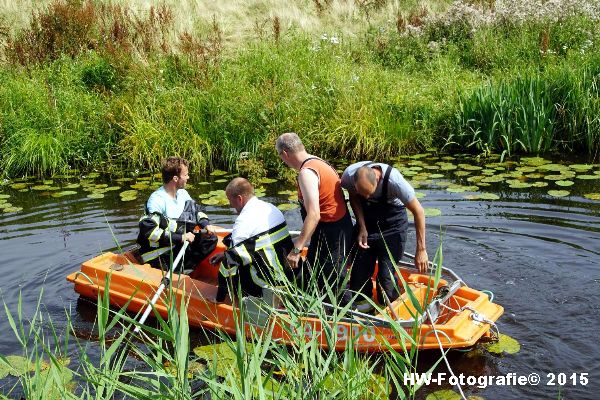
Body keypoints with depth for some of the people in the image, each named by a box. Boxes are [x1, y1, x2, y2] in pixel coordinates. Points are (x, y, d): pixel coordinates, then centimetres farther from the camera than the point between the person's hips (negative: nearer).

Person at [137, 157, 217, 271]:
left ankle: (181, 266, -12)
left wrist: (206, 224, 0)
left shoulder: (182, 193, 6)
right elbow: (148, 230, -31)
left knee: (211, 239, -6)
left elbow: (197, 209, 22)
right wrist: (181, 237, -28)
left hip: (179, 245, 8)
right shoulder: (157, 200, -21)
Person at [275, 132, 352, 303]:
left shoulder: (306, 172, -21)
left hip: (330, 234, -10)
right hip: (337, 229, 11)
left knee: (333, 288, -1)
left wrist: (296, 249, -27)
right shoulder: (318, 162, 9)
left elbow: (313, 215, -29)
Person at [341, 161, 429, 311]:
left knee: (386, 272, -8)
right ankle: (362, 304, 26)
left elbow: (418, 211, -24)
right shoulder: (349, 175, -26)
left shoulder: (394, 180, -35)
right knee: (359, 265, 5)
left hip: (392, 221, -3)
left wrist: (421, 250, -19)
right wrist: (362, 228, -11)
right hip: (367, 218, 4)